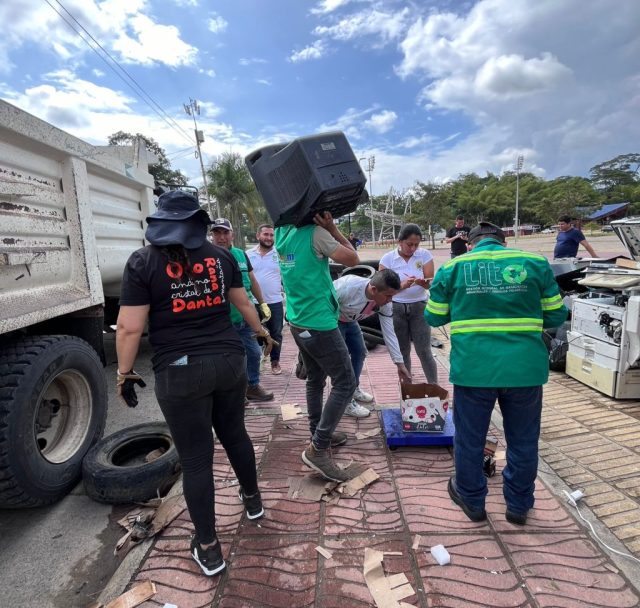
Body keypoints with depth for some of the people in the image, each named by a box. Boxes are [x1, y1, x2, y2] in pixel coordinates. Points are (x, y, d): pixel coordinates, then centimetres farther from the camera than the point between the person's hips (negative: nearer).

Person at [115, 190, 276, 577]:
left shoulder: (143, 261, -6)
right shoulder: (221, 256, 5)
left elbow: (130, 328, -9)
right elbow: (243, 303, 15)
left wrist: (125, 374, 4)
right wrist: (262, 331, 31)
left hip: (180, 373, -4)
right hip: (229, 361, 4)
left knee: (195, 459, 9)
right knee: (235, 433, 24)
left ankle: (209, 548, 24)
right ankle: (253, 499, 45)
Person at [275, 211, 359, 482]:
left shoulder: (282, 232, 4)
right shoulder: (315, 232, -18)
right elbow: (352, 259, -13)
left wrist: (327, 229, 5)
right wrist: (332, 228, -10)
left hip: (298, 322, 8)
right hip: (319, 323, -8)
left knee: (315, 380, 19)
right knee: (345, 382, 0)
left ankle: (319, 434, 33)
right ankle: (318, 449, 1)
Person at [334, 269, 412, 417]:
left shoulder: (384, 304, -19)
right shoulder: (348, 286, -40)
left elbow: (389, 333, -13)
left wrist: (400, 364, -12)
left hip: (349, 321, 7)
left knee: (359, 352, 14)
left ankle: (354, 388, 35)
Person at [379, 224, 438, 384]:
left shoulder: (425, 255, -5)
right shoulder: (387, 258, -7)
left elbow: (430, 283, -9)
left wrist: (422, 282, -32)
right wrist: (403, 285, -27)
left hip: (419, 307, 0)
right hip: (396, 308, 1)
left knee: (424, 351, -2)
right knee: (403, 352, 11)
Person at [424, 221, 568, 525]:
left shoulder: (452, 267, 3)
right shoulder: (535, 262, 4)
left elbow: (434, 318, 8)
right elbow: (556, 316, 8)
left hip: (474, 368, -1)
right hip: (526, 367, 2)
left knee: (470, 439, 18)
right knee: (523, 440, 20)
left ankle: (472, 500, 36)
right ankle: (518, 505, 38)